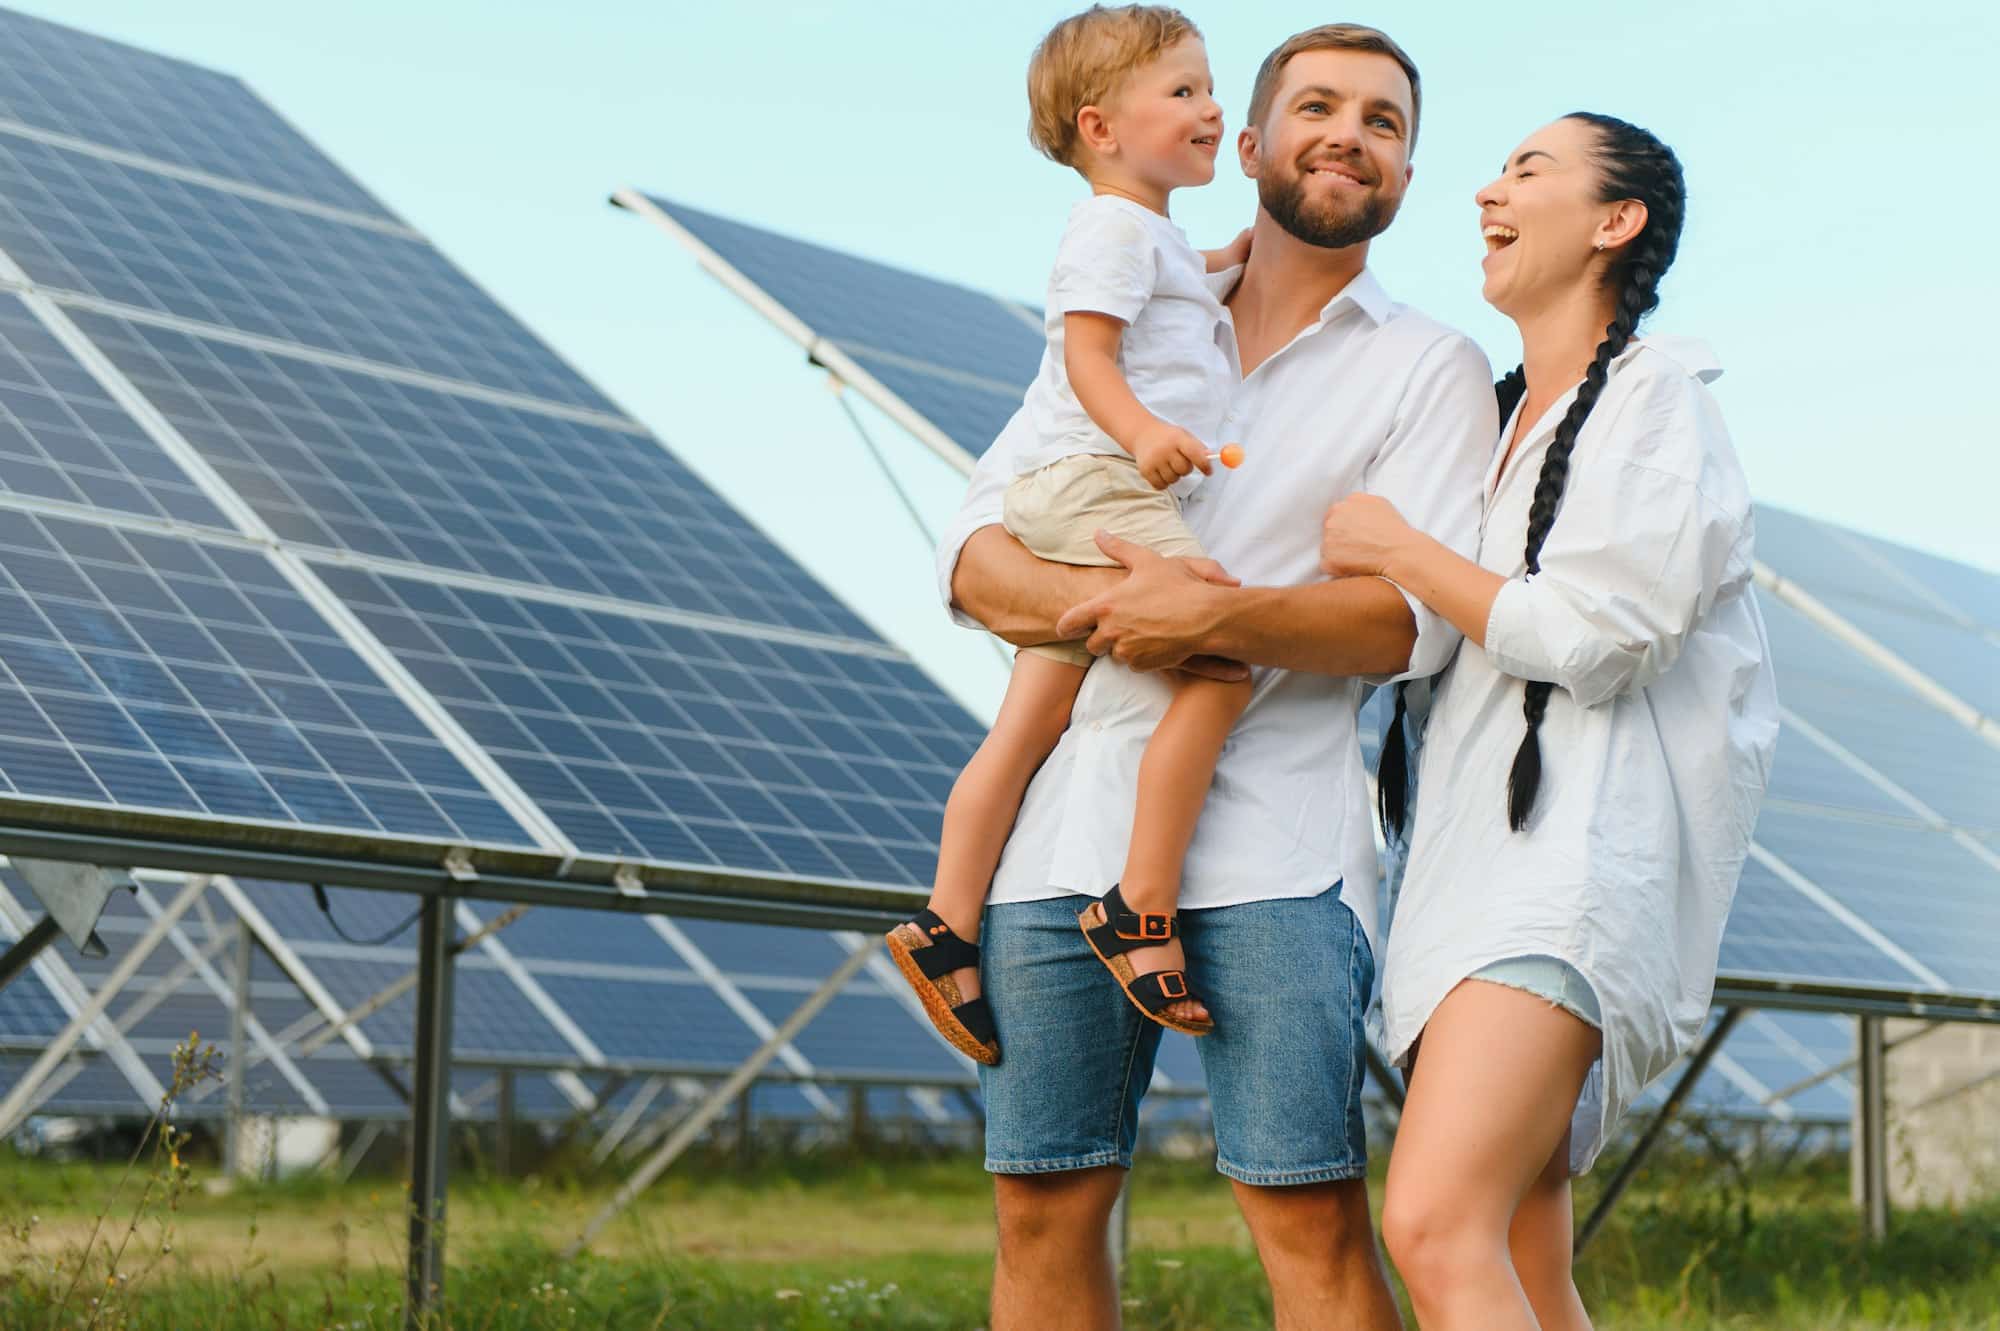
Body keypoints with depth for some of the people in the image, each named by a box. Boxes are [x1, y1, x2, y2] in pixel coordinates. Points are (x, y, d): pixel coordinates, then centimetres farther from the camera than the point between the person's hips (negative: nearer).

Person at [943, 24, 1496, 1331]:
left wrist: (1216, 618, -19)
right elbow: (972, 554, 9)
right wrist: (1103, 604, -12)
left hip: (1270, 847, -3)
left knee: (1311, 1220, -8)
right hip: (1070, 826, 4)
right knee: (1044, 1207, 4)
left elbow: (1420, 616, -5)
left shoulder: (1431, 368, 9)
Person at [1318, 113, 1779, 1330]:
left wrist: (1398, 551, -3)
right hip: (1474, 864, 9)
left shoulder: (1658, 392, -2)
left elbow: (1589, 635, -15)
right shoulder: (1500, 418, 24)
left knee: (1438, 1231, -26)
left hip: (1577, 861, -9)